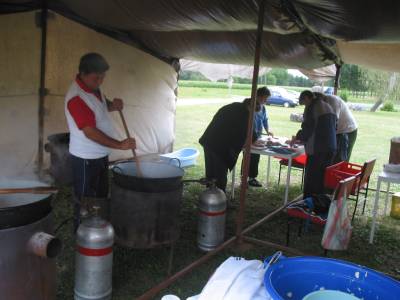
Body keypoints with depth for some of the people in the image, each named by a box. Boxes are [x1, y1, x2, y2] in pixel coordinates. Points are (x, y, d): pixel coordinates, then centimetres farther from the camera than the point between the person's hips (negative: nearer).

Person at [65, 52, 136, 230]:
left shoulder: (94, 87, 2)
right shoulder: (76, 98, -26)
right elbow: (90, 132, -29)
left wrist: (113, 105, -3)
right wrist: (120, 145, -30)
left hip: (100, 155, 10)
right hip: (86, 159, -9)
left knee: (101, 196, 21)